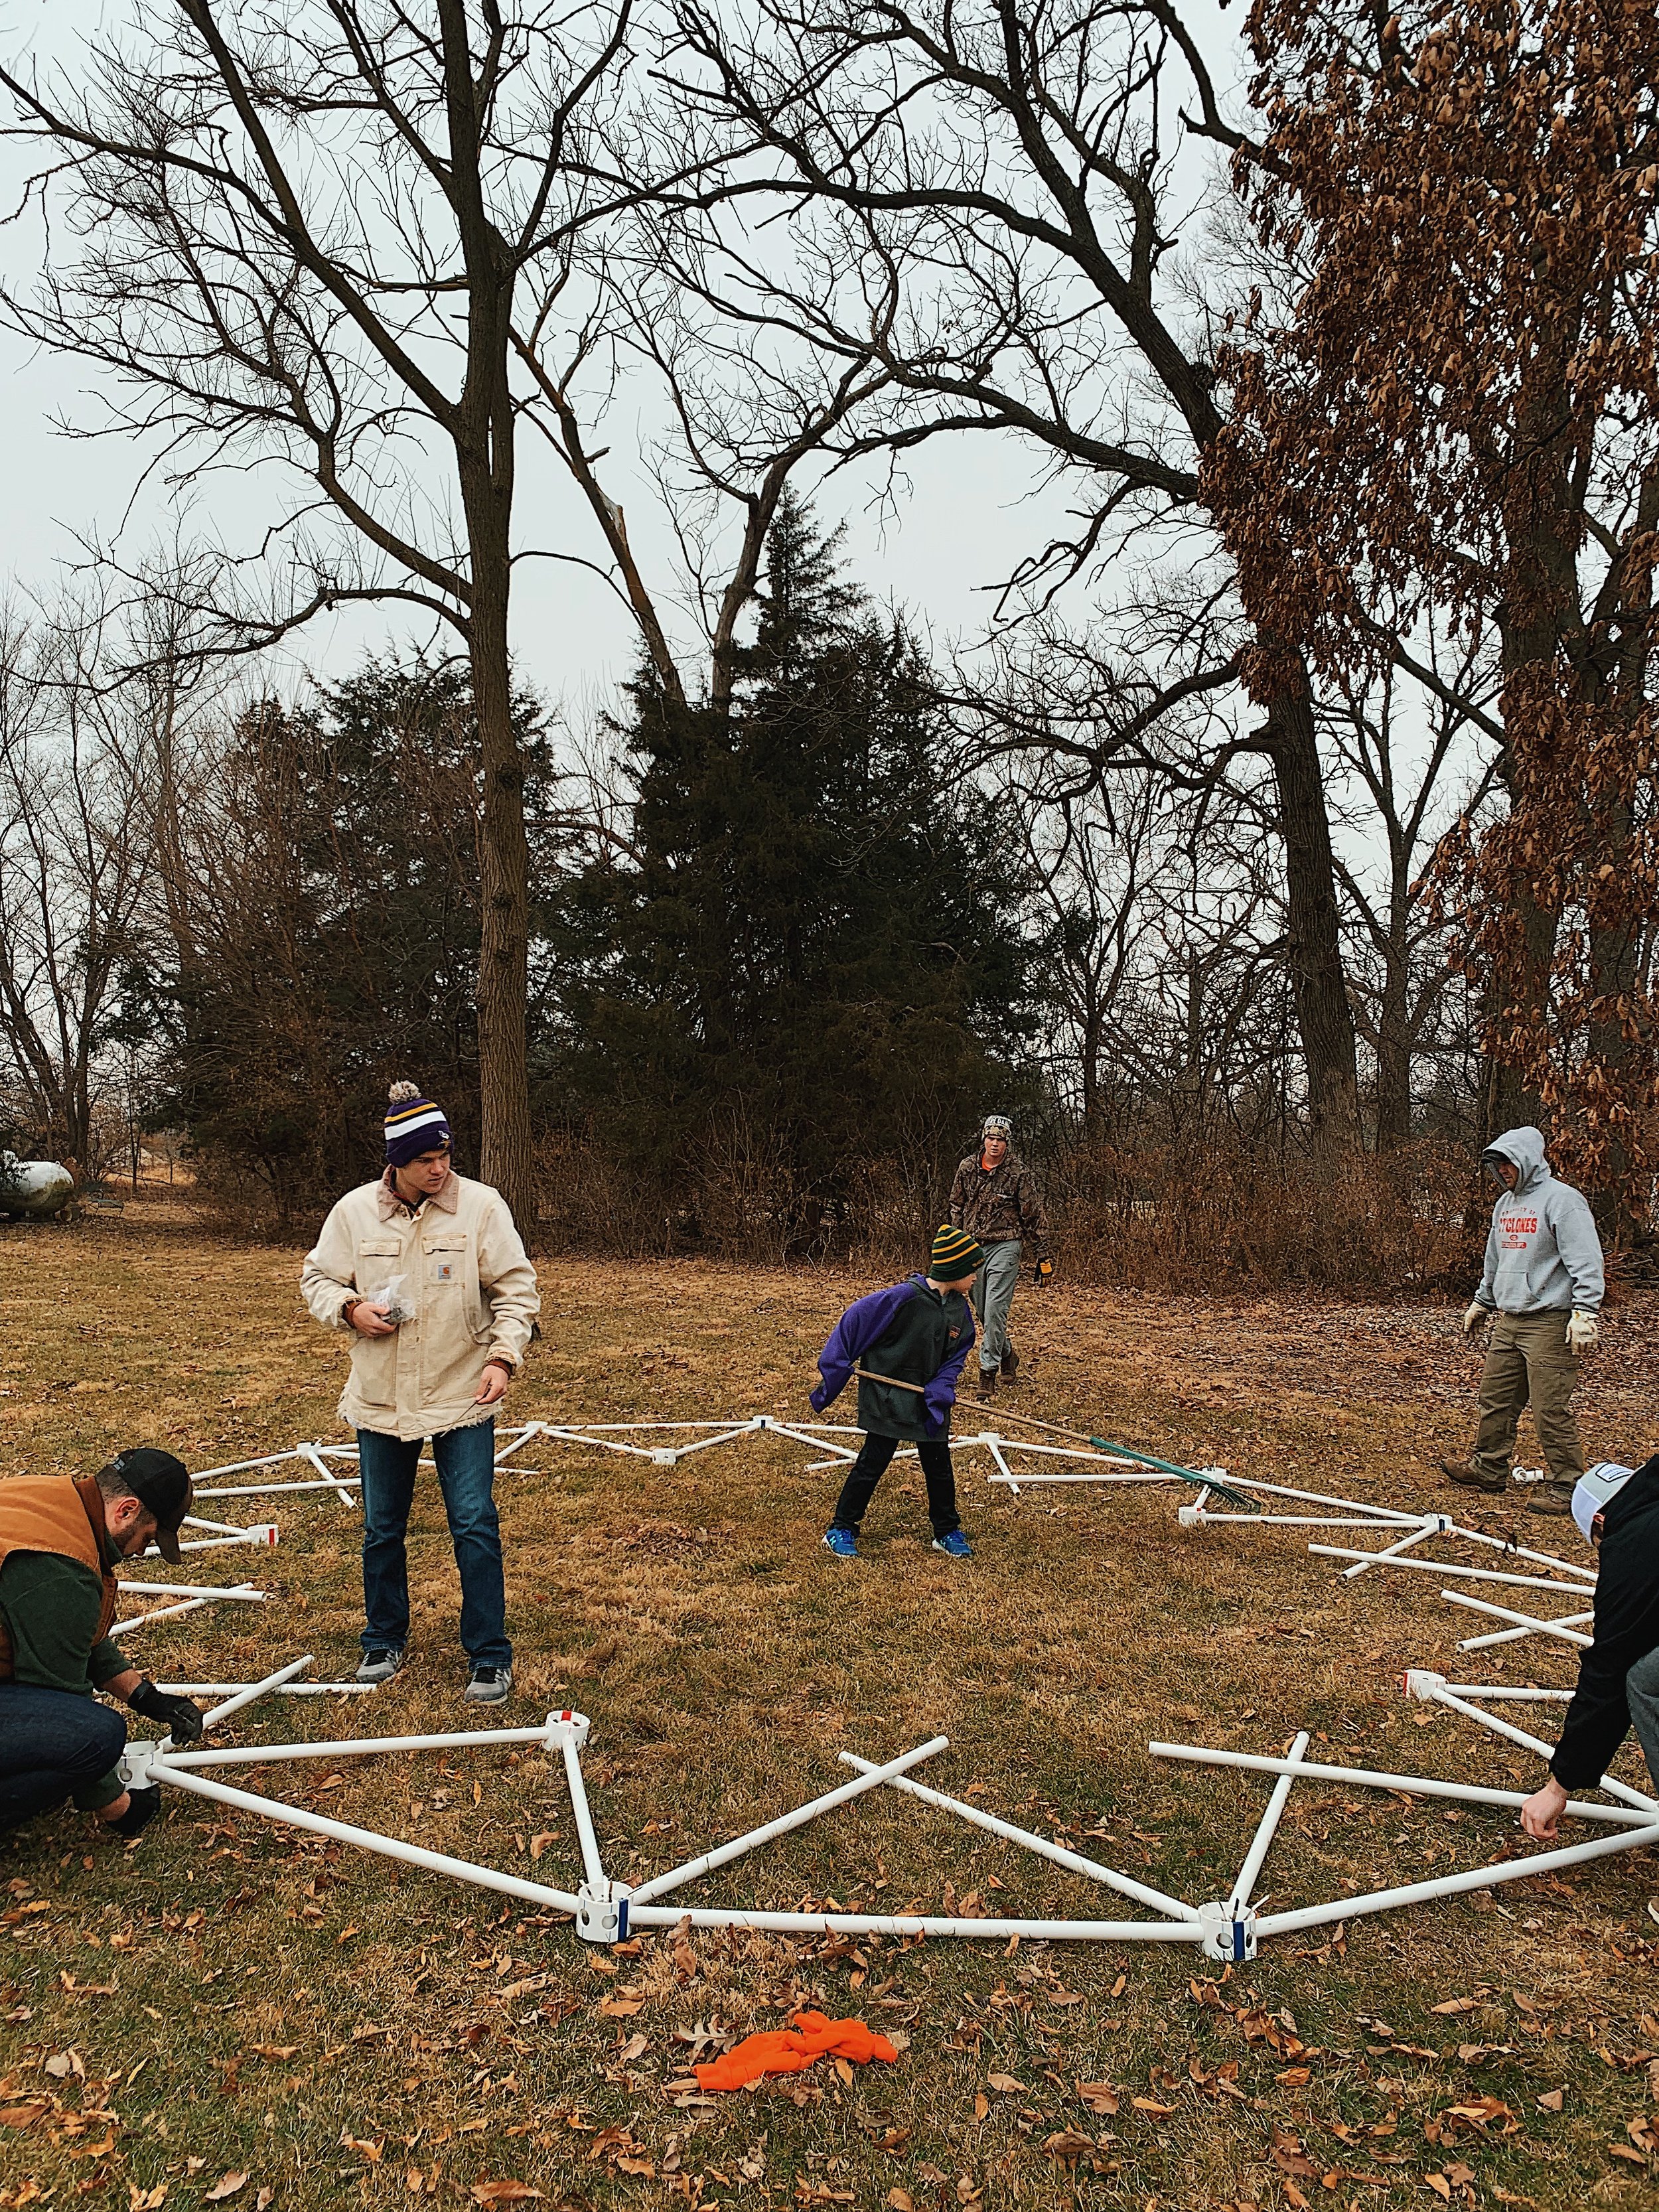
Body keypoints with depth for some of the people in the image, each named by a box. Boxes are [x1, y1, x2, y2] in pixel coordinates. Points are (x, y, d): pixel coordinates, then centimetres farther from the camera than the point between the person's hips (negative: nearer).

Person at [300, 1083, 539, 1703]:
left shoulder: (481, 1205, -8)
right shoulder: (354, 1211, -2)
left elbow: (515, 1289, -4)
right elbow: (317, 1278, 10)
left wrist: (504, 1356, -15)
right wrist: (350, 1308, -10)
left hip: (463, 1397, -2)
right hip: (380, 1399, 3)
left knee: (475, 1527, -2)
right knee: (382, 1529, 15)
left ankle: (489, 1657, 12)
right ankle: (384, 1641, 36)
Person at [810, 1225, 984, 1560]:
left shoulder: (960, 1310, -2)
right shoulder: (904, 1297, -23)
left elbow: (954, 1358, 4)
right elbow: (854, 1322, -18)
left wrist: (940, 1391, -14)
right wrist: (832, 1367, -15)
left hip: (929, 1401, 6)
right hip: (887, 1397, -6)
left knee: (939, 1466, 12)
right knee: (873, 1463, 2)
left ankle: (947, 1532, 30)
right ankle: (841, 1529, 17)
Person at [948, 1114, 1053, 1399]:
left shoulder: (1019, 1172, -9)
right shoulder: (968, 1167, 4)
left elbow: (1034, 1217, -5)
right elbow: (957, 1207, 16)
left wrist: (1042, 1259, -6)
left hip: (1004, 1245, -5)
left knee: (995, 1310, -12)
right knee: (983, 1312, 12)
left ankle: (988, 1371, -5)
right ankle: (1007, 1356, 35)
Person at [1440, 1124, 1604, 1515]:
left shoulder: (1561, 1199, -9)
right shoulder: (1506, 1203, 17)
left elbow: (1586, 1262, -16)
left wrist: (1584, 1312, -22)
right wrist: (1481, 1303, 32)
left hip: (1550, 1323, -8)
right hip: (1509, 1322, 8)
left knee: (1551, 1410, -6)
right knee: (1495, 1399, 12)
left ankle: (1567, 1487, 4)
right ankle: (1488, 1470, 24)